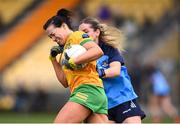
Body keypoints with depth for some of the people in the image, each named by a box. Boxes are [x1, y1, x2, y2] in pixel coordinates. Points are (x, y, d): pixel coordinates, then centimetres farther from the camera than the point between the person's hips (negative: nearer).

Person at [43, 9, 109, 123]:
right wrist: (53, 59, 18)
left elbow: (98, 51, -16)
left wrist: (72, 61, -16)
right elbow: (65, 82, 25)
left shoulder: (77, 36, 3)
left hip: (88, 89, -9)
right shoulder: (65, 48, 27)